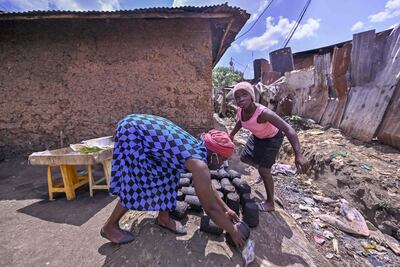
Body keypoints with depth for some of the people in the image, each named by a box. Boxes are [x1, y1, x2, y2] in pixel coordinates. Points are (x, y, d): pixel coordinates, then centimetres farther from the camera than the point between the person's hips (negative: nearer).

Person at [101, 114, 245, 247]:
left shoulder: (199, 149, 2)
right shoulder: (199, 164, -24)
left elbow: (208, 188, 15)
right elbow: (210, 207, -17)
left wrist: (226, 209, 19)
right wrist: (233, 231, -2)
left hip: (145, 128, 9)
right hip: (131, 130, -8)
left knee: (167, 174, 8)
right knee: (138, 183, -3)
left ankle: (163, 217, 24)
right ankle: (110, 227, 20)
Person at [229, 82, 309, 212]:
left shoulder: (263, 112, -40)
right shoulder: (239, 111, -20)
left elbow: (288, 129, -43)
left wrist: (299, 155, -52)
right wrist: (231, 135, 15)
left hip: (272, 138, -6)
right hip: (257, 136, 7)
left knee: (264, 170, -6)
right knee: (244, 158, 17)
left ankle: (270, 203, 16)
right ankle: (262, 167, 47)